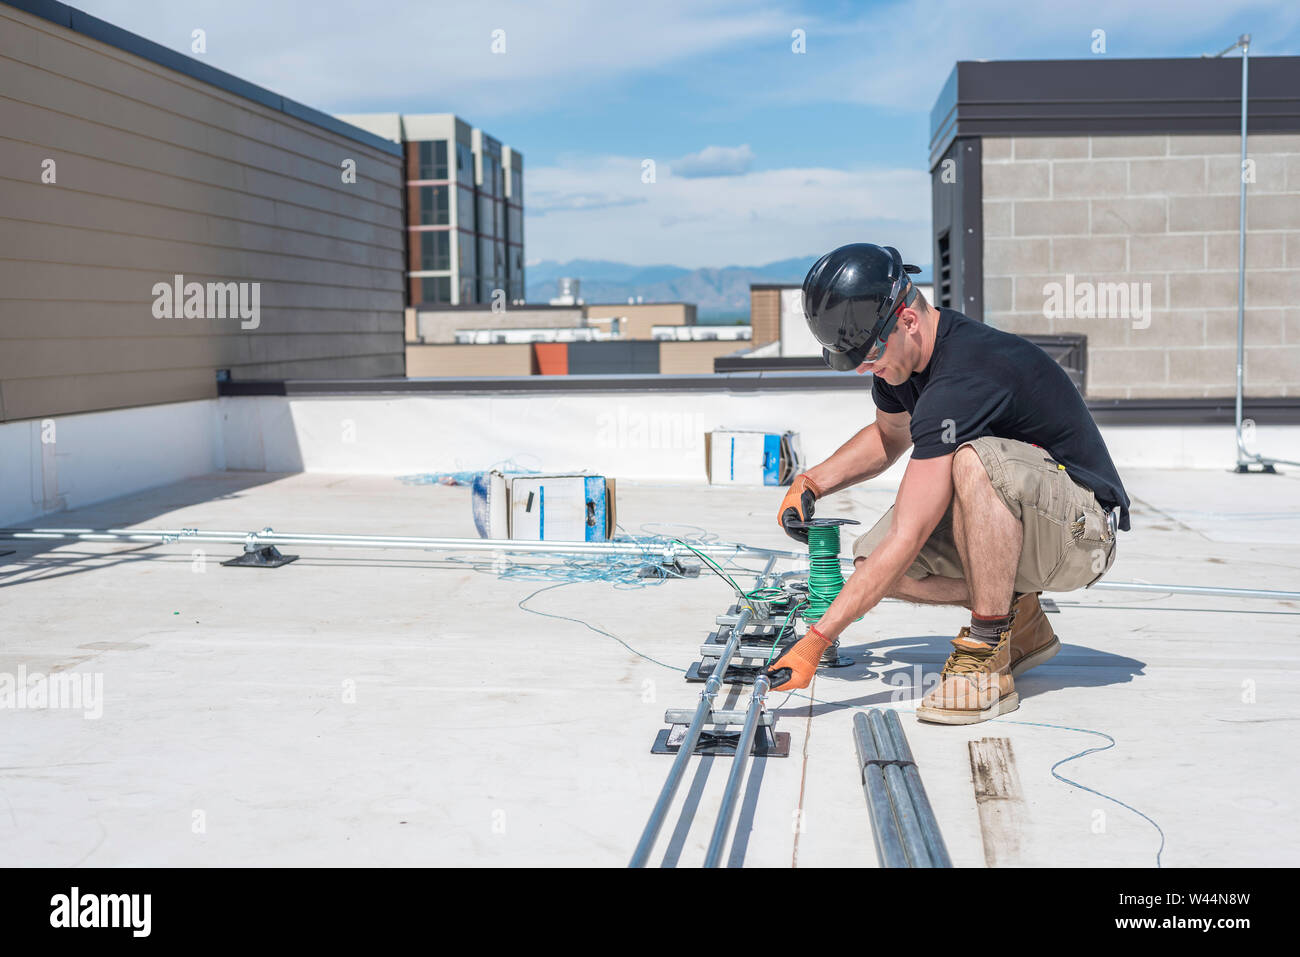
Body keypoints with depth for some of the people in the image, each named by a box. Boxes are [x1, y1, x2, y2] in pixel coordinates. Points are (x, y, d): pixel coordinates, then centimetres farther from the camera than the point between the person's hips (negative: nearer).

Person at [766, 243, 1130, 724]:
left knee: (976, 460, -38)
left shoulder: (960, 380, -31)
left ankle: (987, 657, -24)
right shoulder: (903, 356, -2)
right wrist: (811, 483, 4)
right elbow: (889, 437, 23)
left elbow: (906, 540, -34)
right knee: (872, 561, -9)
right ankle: (1018, 617, 8)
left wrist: (816, 640, -33)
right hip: (1015, 526, 9)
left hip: (1082, 530, -9)